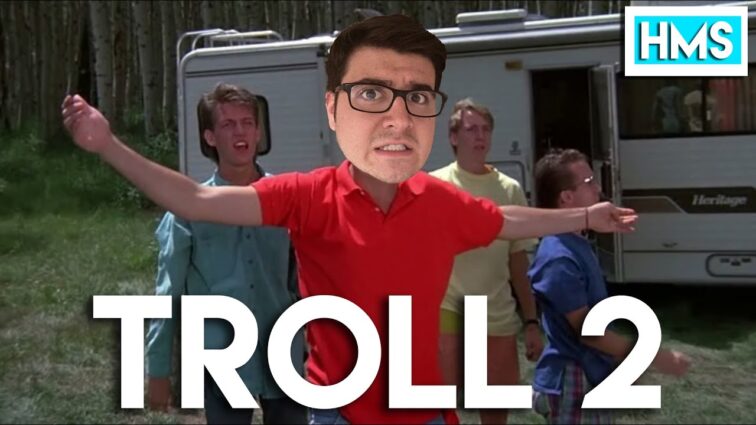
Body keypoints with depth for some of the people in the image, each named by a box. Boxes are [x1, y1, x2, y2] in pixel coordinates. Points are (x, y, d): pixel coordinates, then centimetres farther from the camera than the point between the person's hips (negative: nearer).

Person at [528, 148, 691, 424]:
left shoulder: (576, 245, 8)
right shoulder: (559, 258, -23)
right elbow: (586, 330, -22)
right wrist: (655, 358, -19)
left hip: (591, 380, 10)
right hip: (573, 386, -10)